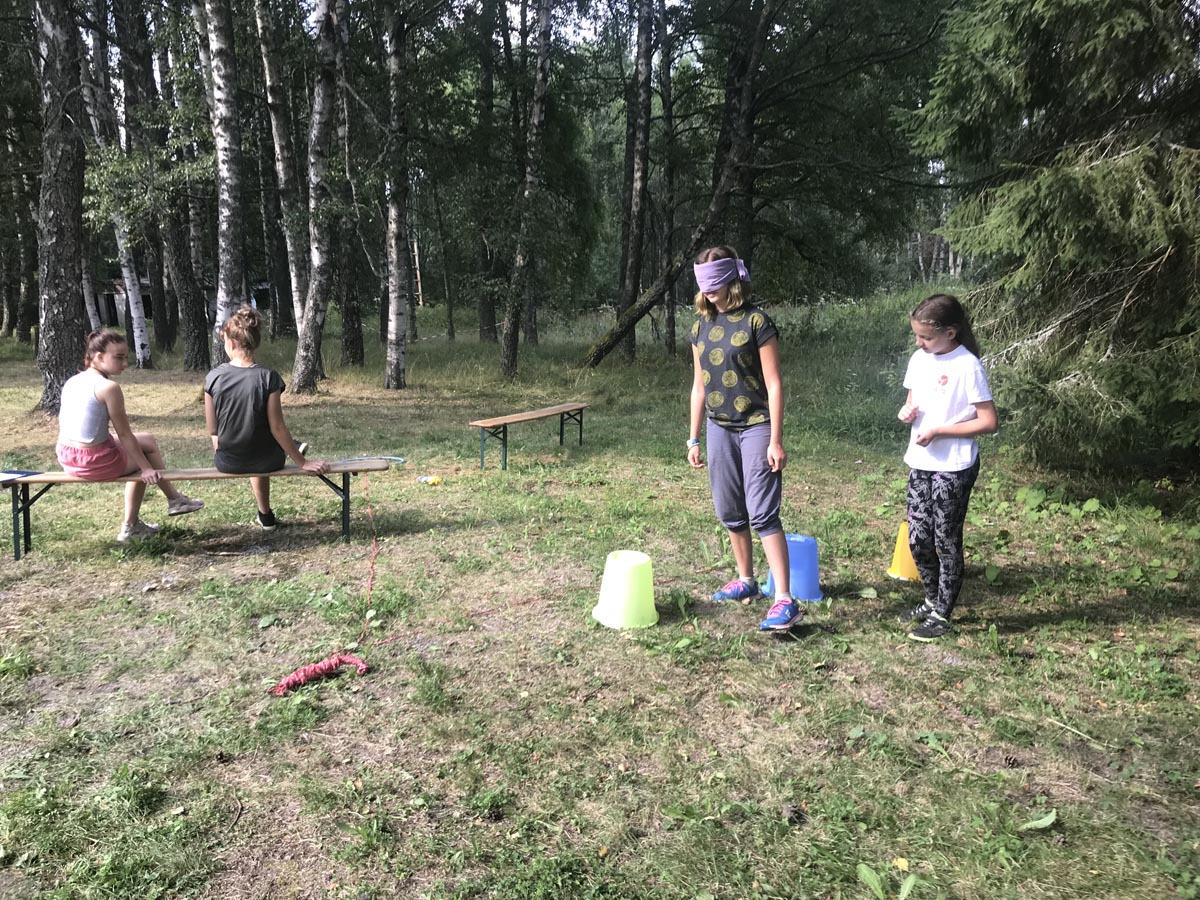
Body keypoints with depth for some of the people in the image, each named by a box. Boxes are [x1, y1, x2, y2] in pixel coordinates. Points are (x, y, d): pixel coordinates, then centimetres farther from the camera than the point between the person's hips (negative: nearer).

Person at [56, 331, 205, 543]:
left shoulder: (71, 382, 8)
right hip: (95, 461, -8)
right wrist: (147, 468, -9)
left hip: (66, 458, 8)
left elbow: (63, 423, 15)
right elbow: (124, 435, -15)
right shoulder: (109, 387, -17)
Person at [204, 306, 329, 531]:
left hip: (227, 462, 1)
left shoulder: (214, 377, -13)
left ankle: (266, 517, 56)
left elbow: (212, 429, -5)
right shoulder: (268, 377, -19)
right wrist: (303, 463, -5)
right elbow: (277, 428, -16)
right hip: (266, 461, -1)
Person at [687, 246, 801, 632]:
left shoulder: (756, 322, -10)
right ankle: (746, 581, 29)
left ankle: (785, 600, -9)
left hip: (756, 427, -6)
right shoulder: (701, 325, 8)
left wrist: (775, 440, -14)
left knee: (762, 513, -12)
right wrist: (693, 438, 13)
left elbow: (774, 385, -11)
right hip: (719, 429, 6)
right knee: (729, 512, 12)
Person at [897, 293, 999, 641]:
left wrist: (938, 431, -19)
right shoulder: (919, 359, 6)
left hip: (953, 468, -6)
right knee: (918, 538, 10)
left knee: (946, 540, 4)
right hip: (920, 463, 6)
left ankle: (941, 615, 17)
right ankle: (932, 600, 31)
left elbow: (988, 422, -14)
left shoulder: (968, 366, -15)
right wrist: (907, 411, -5)